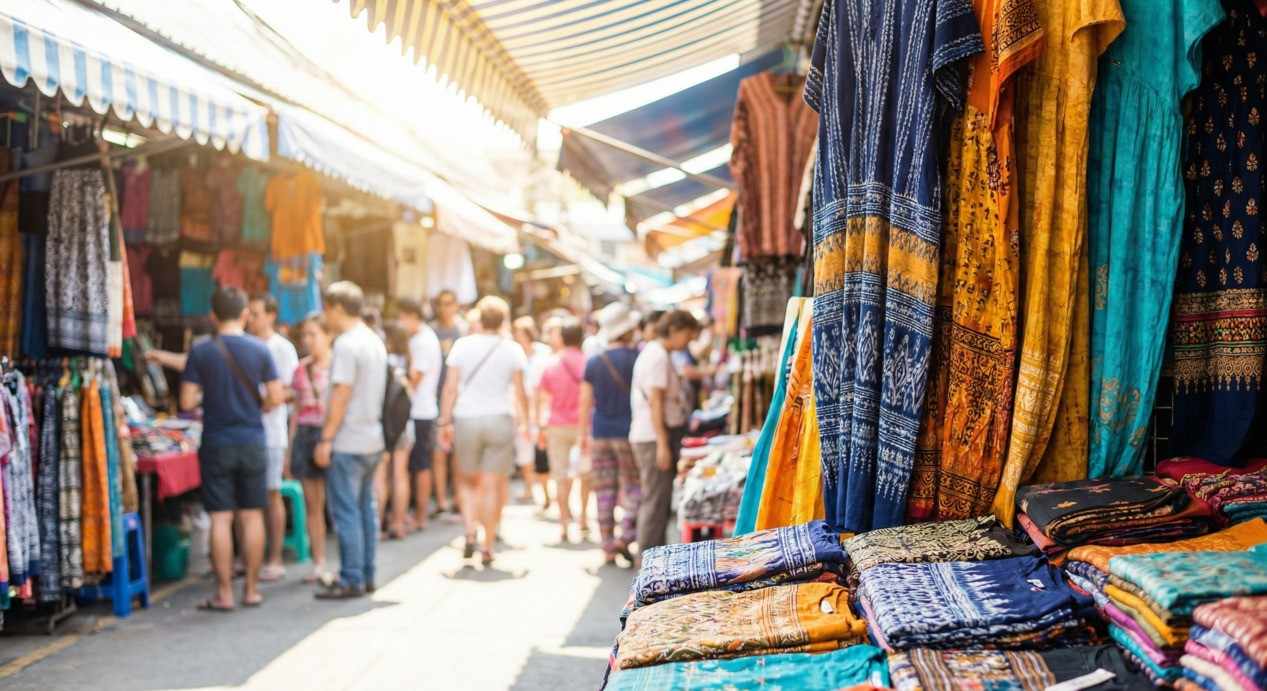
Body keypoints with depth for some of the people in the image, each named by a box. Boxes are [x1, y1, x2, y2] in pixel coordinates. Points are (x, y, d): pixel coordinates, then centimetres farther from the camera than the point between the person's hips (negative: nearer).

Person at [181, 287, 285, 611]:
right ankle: (251, 589, 15)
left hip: (216, 443, -1)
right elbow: (276, 398, -4)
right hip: (253, 441, 1)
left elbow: (187, 402, -6)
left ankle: (224, 593, 6)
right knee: (252, 516, 8)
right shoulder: (259, 350, -2)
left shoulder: (200, 352, -4)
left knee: (221, 518, 3)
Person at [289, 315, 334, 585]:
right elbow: (297, 410, 16)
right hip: (305, 434, 5)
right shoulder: (301, 369, 12)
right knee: (312, 505, 7)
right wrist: (291, 446, 12)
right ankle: (319, 564, 16)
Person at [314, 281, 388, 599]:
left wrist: (326, 438, -15)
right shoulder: (375, 342, 13)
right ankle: (366, 576, 19)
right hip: (372, 439, 9)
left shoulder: (346, 344, -15)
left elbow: (341, 395, -19)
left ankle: (351, 580, 1)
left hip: (347, 442, -9)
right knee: (366, 508, 13)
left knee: (346, 512, -3)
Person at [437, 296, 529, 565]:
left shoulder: (462, 345, 1)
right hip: (500, 420, 0)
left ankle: (470, 532, 0)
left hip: (466, 420, 1)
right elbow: (520, 391, 2)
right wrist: (524, 421, 15)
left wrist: (445, 421, 3)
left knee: (467, 480, 17)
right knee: (492, 486, 4)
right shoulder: (512, 349, 1)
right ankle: (488, 547, 7)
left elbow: (451, 387, -2)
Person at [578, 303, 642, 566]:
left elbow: (585, 403, 7)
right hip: (628, 433, -4)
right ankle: (624, 536, -10)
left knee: (605, 491, 7)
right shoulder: (638, 358, -6)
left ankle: (608, 549, 11)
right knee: (634, 487, 6)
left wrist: (583, 435, 15)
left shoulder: (593, 363, 5)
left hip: (600, 433, 4)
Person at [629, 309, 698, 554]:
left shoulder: (653, 352, 18)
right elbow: (655, 402, -19)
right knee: (656, 499, -6)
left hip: (654, 436, 10)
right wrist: (663, 444, -20)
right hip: (655, 436, -10)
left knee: (657, 499, 14)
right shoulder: (658, 356, -14)